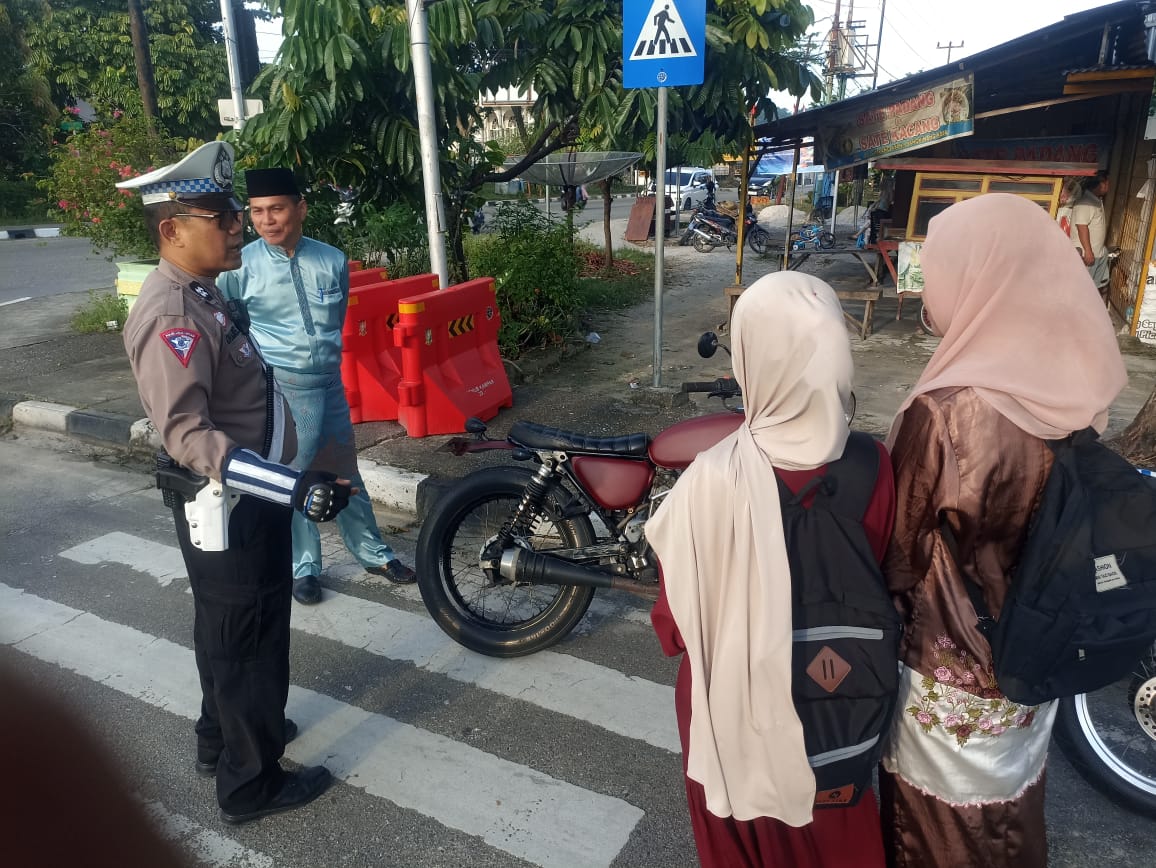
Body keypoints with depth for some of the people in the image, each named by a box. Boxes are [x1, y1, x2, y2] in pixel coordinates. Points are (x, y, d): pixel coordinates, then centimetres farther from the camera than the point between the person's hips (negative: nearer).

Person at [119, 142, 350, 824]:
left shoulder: (201, 292, 8)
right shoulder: (172, 316, -24)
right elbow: (188, 434, -31)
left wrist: (287, 481, 26)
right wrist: (296, 487, -36)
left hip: (245, 495, 10)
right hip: (226, 505, -10)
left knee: (228, 628, 24)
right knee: (249, 638, 5)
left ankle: (224, 736, 44)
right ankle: (252, 782, 23)